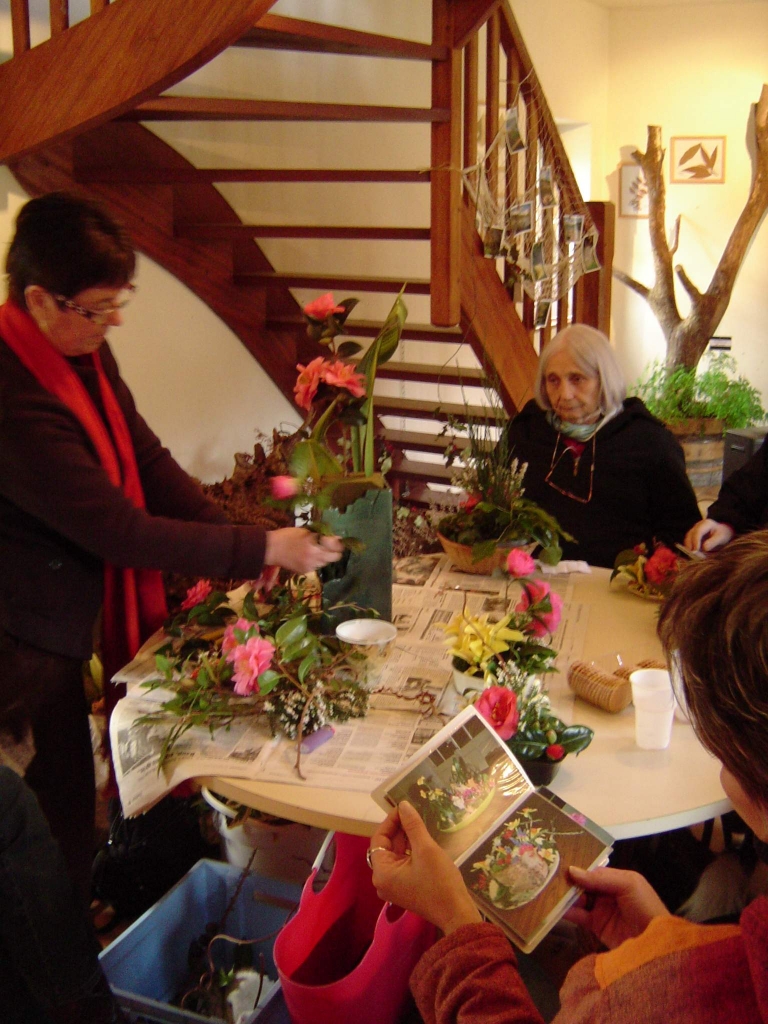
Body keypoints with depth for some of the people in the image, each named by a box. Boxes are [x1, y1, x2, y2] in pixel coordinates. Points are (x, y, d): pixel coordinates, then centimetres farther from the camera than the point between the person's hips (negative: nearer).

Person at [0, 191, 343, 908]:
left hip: (62, 626, 8)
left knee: (70, 800, 22)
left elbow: (149, 461, 2)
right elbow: (116, 529, -28)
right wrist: (262, 549, -24)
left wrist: (237, 542, -9)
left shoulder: (86, 353, -2)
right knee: (58, 807, 8)